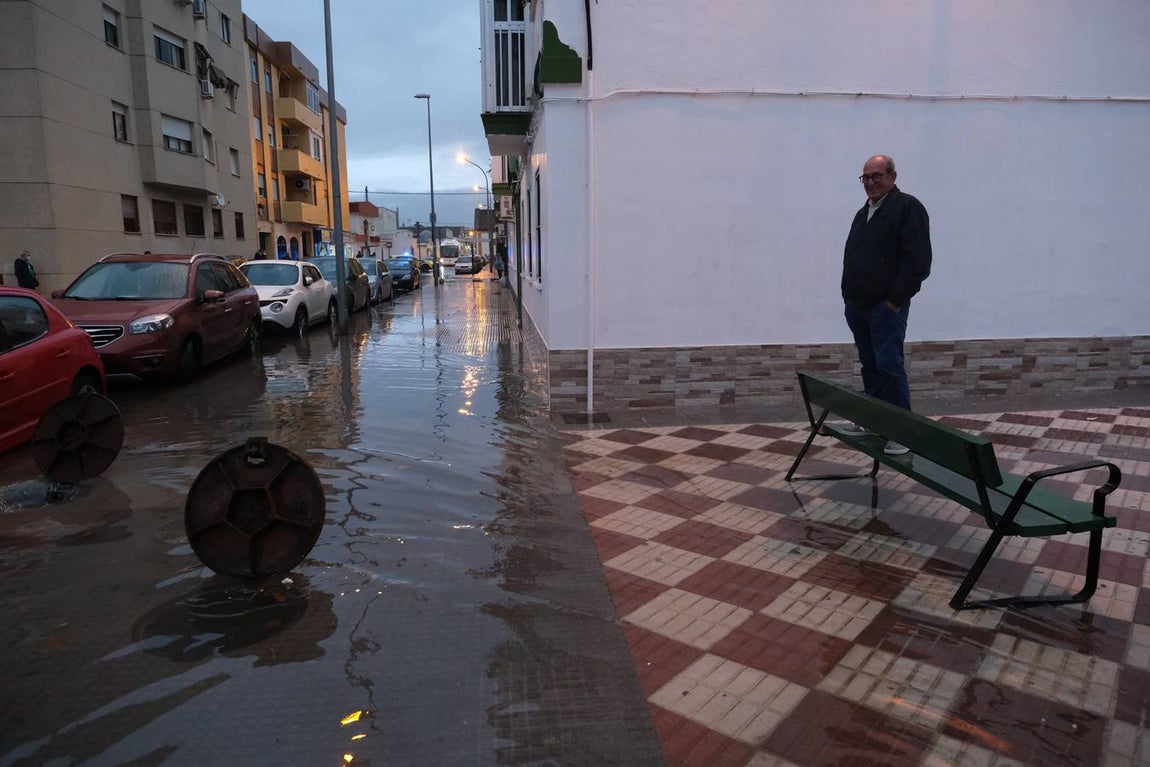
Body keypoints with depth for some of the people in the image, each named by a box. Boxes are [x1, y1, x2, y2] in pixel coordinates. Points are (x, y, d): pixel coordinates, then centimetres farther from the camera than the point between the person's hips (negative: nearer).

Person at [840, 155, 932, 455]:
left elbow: (917, 260, -14)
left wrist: (896, 300, -16)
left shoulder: (907, 207, -6)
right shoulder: (863, 214, 20)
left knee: (890, 367, -10)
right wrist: (849, 296, 12)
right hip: (857, 306, 8)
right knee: (870, 367, 12)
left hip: (885, 306, -8)